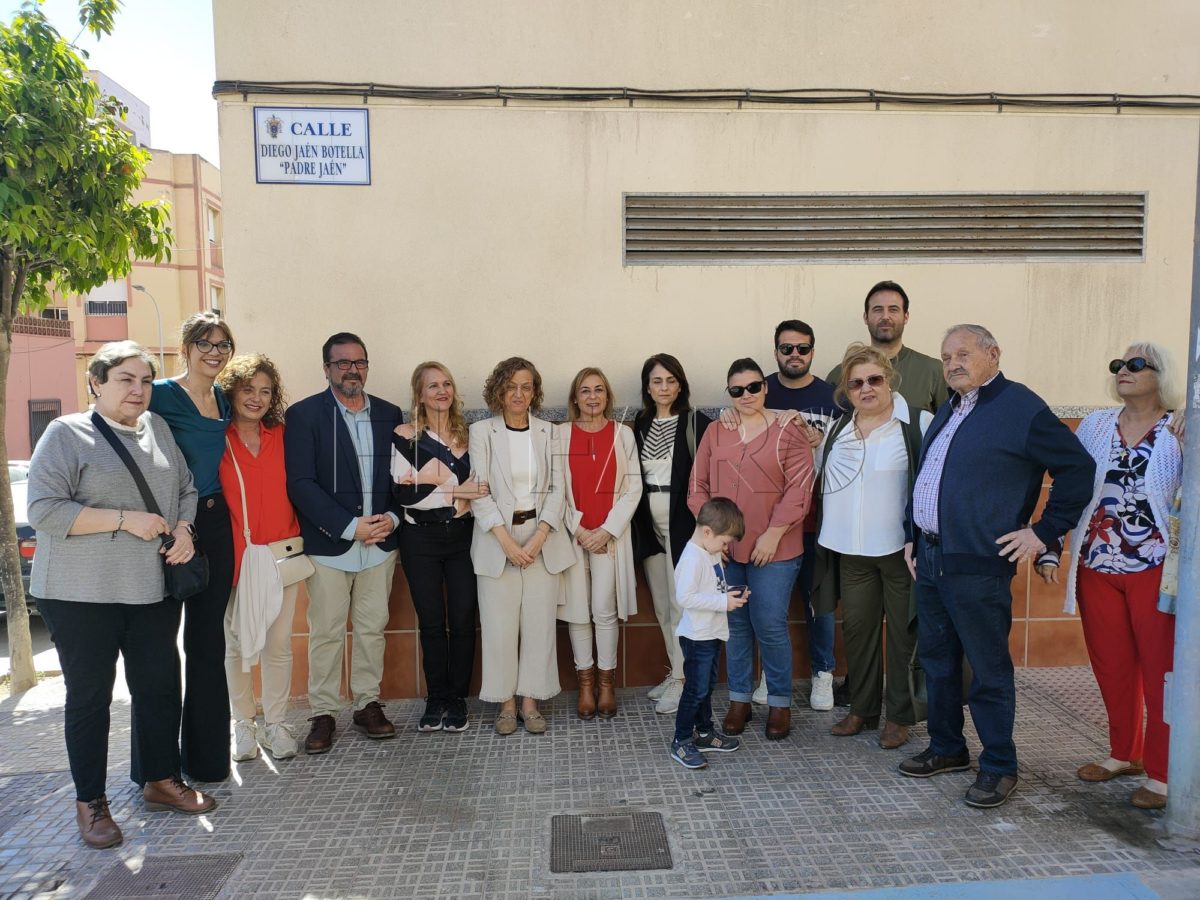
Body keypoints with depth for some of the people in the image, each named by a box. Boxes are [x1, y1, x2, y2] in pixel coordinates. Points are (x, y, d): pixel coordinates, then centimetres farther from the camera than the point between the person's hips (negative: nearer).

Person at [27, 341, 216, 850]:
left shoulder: (158, 428, 9)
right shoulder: (67, 434, -7)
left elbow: (186, 489, 16)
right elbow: (43, 510, -14)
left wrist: (184, 527, -3)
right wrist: (124, 519, -19)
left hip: (154, 589, 5)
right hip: (82, 595, -5)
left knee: (160, 685, 11)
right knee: (89, 695, 7)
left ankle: (161, 780, 29)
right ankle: (90, 801, 22)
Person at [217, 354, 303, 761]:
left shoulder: (282, 436, 7)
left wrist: (297, 540, 3)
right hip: (233, 556, -2)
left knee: (279, 643, 7)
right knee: (235, 643, 7)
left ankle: (275, 723, 20)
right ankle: (243, 724, 22)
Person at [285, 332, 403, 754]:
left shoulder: (389, 414, 8)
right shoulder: (304, 414, -4)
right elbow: (301, 483, -11)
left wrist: (393, 518, -8)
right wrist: (350, 526, -16)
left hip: (381, 542, 3)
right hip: (328, 544, -3)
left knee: (372, 628, 11)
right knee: (326, 632, 4)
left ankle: (367, 704, 24)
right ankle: (323, 713, 18)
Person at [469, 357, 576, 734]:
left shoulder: (548, 433, 6)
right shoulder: (481, 432, -1)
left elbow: (557, 488, 3)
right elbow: (479, 492, -5)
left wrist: (539, 538, -9)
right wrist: (506, 541, -12)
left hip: (542, 539, 2)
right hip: (497, 540, -2)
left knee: (539, 623, 3)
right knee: (499, 624, 0)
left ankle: (531, 700, 17)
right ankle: (506, 702, 16)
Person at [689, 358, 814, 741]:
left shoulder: (788, 432, -3)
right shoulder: (715, 433, 8)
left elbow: (798, 490, -8)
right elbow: (698, 487, 7)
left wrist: (772, 536, -12)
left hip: (774, 550, -3)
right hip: (724, 548, 3)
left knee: (770, 627, 0)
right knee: (735, 625, 11)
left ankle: (780, 702, 18)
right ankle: (739, 699, 25)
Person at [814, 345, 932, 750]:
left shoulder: (918, 424, -7)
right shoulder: (837, 431, 12)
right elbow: (820, 475, 25)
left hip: (902, 548, -5)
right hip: (852, 551, 5)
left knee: (903, 631, 6)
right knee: (857, 628, 13)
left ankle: (900, 716, 21)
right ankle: (861, 709, 28)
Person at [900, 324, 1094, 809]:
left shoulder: (1022, 408, -8)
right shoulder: (948, 412, 16)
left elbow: (1078, 467, -9)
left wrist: (1044, 531, -10)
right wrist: (912, 536, 17)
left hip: (978, 566, -8)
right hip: (930, 559, 8)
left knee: (988, 669, 3)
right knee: (936, 660, 16)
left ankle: (998, 767, 18)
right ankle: (946, 748, 31)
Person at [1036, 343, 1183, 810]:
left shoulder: (1179, 434, -4)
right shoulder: (1095, 426, 5)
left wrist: (1189, 447, -21)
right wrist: (1050, 548, 2)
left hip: (1154, 567, -3)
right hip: (1097, 565, 4)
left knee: (1160, 668, 5)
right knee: (1112, 666, 14)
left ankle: (1161, 773, 18)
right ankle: (1125, 753, 33)